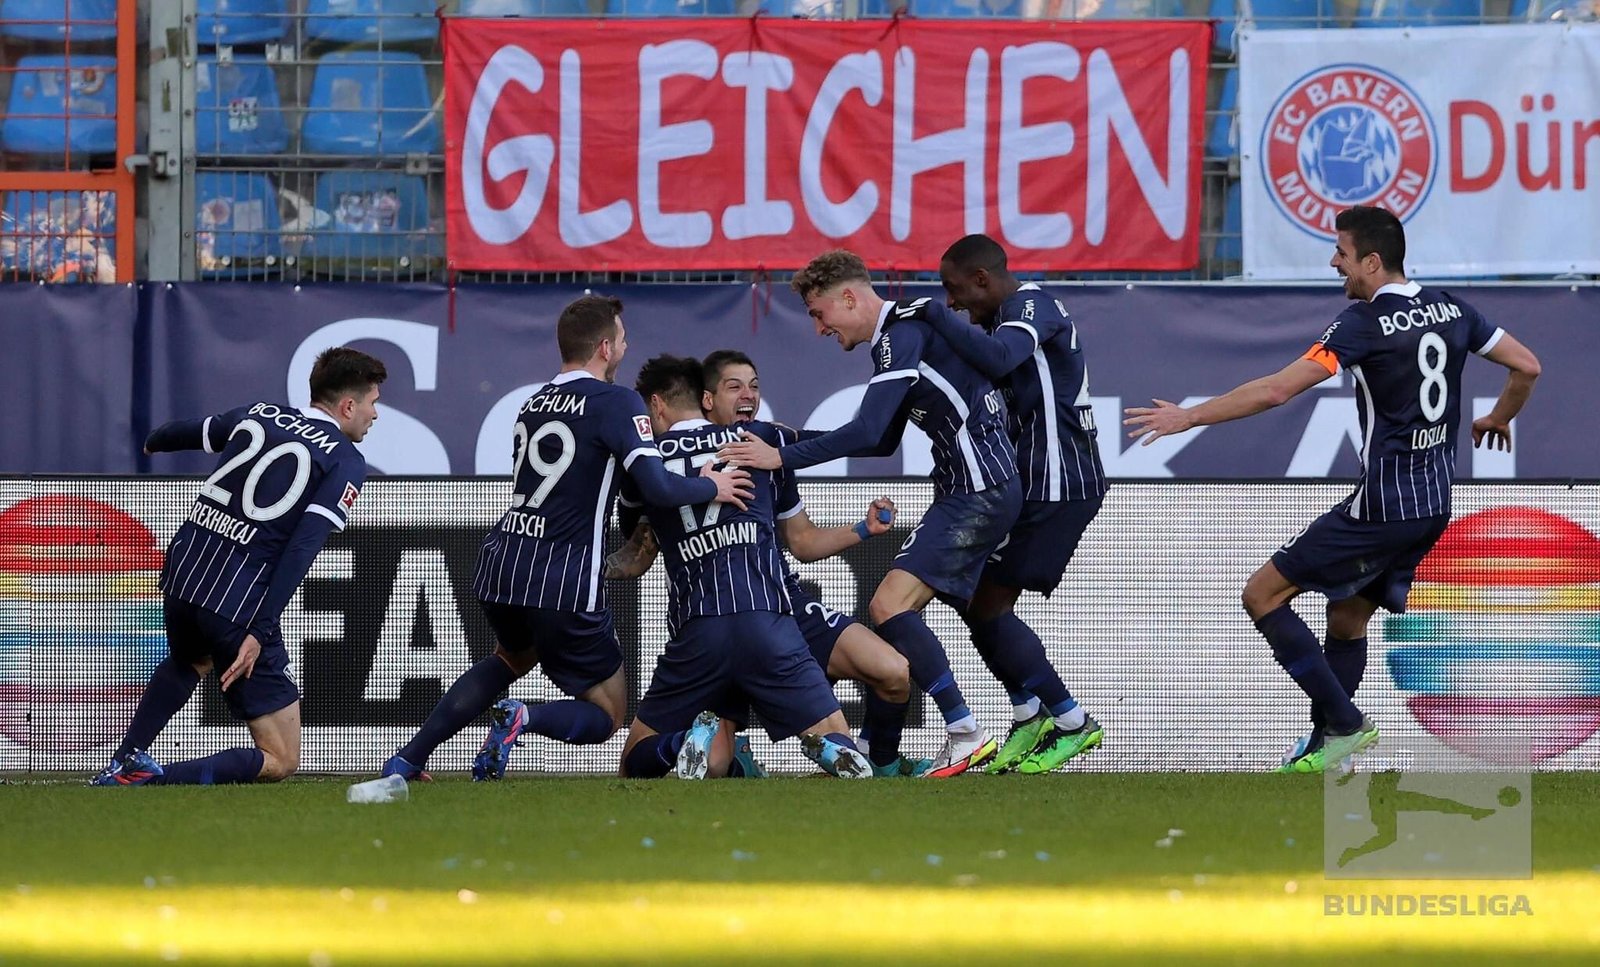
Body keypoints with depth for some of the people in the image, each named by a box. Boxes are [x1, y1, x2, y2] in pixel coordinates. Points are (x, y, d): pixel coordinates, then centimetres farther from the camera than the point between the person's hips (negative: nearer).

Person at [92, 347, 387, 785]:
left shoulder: (257, 416, 14)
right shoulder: (346, 462, -4)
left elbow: (186, 432, 32)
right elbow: (303, 548, -16)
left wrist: (152, 444, 57)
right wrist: (258, 634, -19)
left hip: (183, 568, 7)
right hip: (240, 601, -7)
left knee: (189, 662, 44)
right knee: (280, 761, 0)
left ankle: (125, 764, 31)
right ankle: (156, 779, -18)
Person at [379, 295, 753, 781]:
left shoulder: (533, 404, 16)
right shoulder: (616, 402, -6)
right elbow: (659, 488, -16)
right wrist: (712, 488, 3)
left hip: (500, 565, 6)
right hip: (563, 585, -6)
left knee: (512, 656, 38)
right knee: (607, 714, 10)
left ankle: (409, 758, 25)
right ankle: (525, 719, -22)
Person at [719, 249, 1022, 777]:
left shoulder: (905, 333, -14)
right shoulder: (898, 335, 18)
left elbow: (868, 431, -23)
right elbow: (883, 441, 25)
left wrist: (783, 457, -20)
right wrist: (799, 441, 18)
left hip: (979, 491, -10)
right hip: (970, 492, 10)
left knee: (890, 605, -18)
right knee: (895, 614, 9)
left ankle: (966, 735, -19)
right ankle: (880, 756, 10)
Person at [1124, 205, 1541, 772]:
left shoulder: (1365, 322, -14)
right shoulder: (1450, 310, 7)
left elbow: (1277, 390, -20)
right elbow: (1527, 367, 14)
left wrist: (1188, 417, -13)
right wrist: (1497, 421, 33)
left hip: (1382, 507, -8)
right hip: (1434, 507, 8)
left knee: (1263, 595, -1)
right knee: (1347, 619, 20)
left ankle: (1344, 723, -5)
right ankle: (1324, 750, 20)